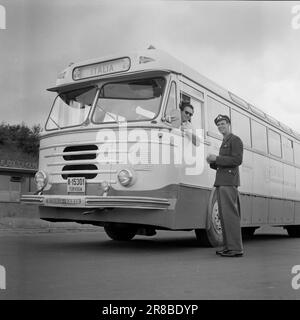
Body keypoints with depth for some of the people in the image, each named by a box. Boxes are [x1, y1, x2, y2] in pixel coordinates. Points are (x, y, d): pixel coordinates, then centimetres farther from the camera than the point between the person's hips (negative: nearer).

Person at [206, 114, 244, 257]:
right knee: (224, 215, 7)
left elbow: (237, 160, -16)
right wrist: (212, 162, 5)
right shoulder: (224, 143, 25)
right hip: (222, 182, 9)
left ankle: (236, 248, -12)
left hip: (229, 182, -9)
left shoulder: (235, 140, -3)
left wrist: (217, 158, -14)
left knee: (230, 214, -12)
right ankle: (229, 246, 9)